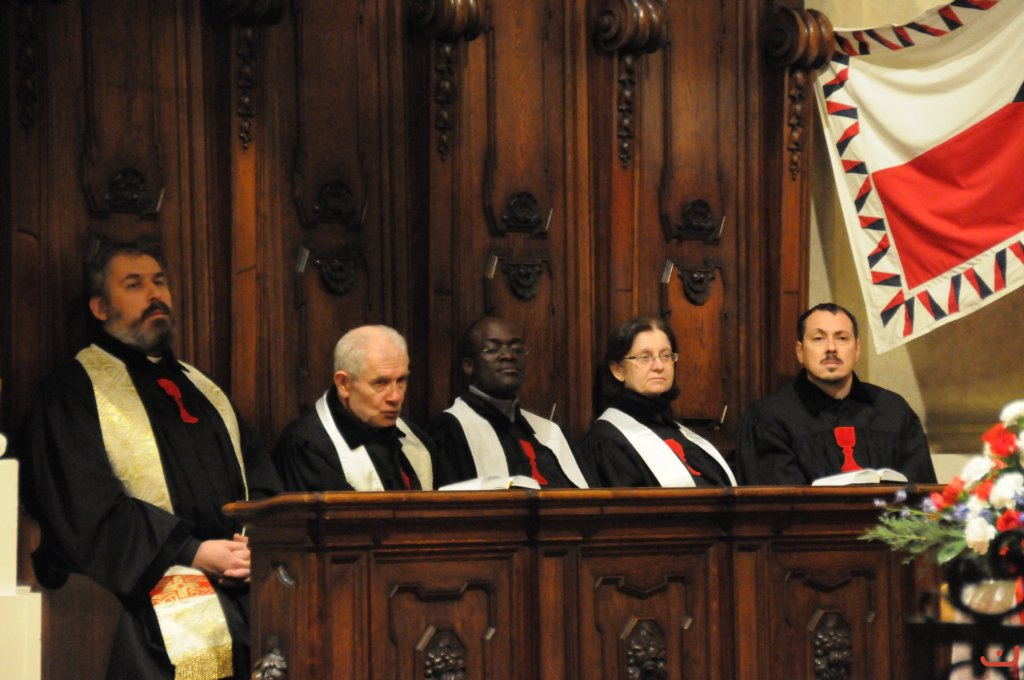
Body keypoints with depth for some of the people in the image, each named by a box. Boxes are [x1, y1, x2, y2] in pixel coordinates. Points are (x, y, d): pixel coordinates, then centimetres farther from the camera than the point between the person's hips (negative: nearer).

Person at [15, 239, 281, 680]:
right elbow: (87, 507, -6)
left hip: (242, 567, 5)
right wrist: (193, 553, -14)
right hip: (145, 575, -5)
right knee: (202, 628, -35)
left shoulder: (200, 389, 26)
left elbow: (258, 478, 20)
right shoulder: (73, 392, 6)